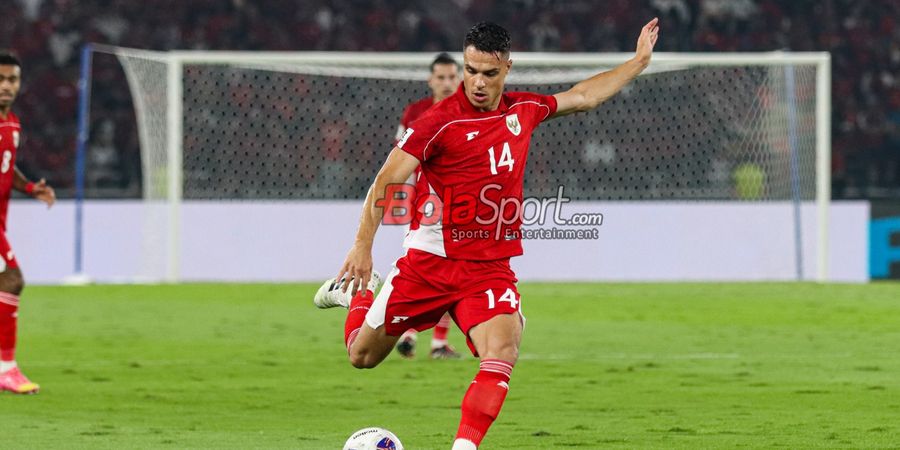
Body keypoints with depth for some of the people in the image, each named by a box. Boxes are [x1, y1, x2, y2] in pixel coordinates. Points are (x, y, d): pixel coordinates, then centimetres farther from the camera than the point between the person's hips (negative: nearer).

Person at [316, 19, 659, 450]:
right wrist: (362, 245, -25)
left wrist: (638, 61, 28)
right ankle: (356, 291, 44)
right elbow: (386, 180, -15)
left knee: (502, 354, -24)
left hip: (491, 268, 3)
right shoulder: (440, 121, -13)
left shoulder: (523, 110, 4)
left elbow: (582, 96, 24)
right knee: (362, 356, 11)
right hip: (430, 262, -3)